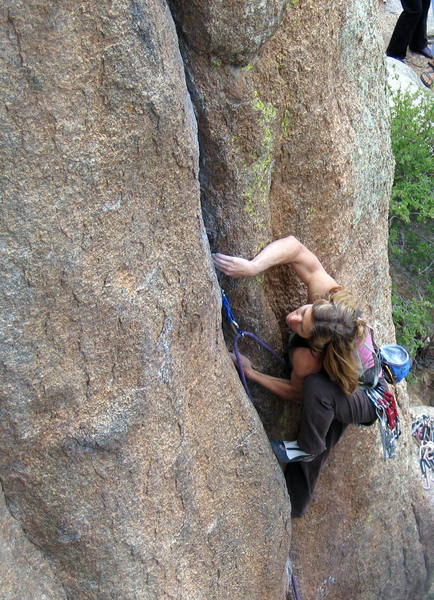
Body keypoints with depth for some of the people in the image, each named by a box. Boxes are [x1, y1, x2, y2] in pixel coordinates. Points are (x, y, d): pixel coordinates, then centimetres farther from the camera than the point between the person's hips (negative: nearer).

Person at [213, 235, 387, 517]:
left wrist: (252, 374, -21)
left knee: (317, 388, -38)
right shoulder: (328, 296, -32)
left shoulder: (309, 358, -43)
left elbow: (297, 393, -20)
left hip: (369, 402, -7)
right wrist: (253, 266, -47)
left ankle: (307, 447, -11)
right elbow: (294, 247, -32)